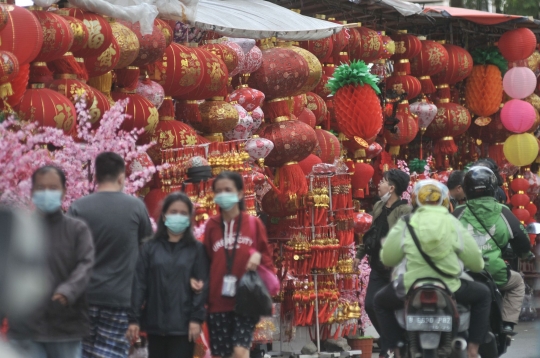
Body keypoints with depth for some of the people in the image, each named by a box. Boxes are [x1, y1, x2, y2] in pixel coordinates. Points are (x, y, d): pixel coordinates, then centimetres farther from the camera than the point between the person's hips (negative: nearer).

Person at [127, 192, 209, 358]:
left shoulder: (197, 249, 5)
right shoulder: (150, 248, 7)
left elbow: (202, 285, -1)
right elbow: (139, 284, 3)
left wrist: (197, 318, -11)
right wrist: (134, 318, -3)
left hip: (183, 324, -2)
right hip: (155, 322, 2)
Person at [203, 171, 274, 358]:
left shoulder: (254, 223, 4)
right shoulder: (212, 225, 7)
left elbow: (267, 259, 9)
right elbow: (205, 262, 11)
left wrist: (258, 257, -12)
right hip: (218, 301, 2)